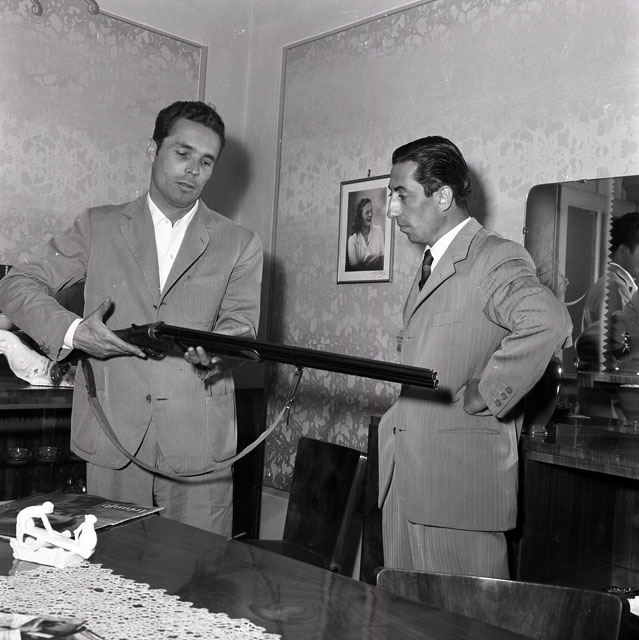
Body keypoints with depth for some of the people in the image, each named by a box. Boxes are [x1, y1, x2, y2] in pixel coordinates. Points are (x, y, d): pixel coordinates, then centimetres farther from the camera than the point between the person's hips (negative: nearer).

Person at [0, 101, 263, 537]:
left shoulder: (240, 245, 9)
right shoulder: (98, 227, 10)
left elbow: (241, 323, 2)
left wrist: (212, 348, -22)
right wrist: (72, 331, -13)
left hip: (199, 447, 0)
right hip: (114, 439, 1)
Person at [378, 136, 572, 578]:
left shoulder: (495, 258, -12)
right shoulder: (433, 266, 18)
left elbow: (548, 322, -32)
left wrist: (485, 396, -23)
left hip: (462, 477, -9)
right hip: (405, 478, 9)